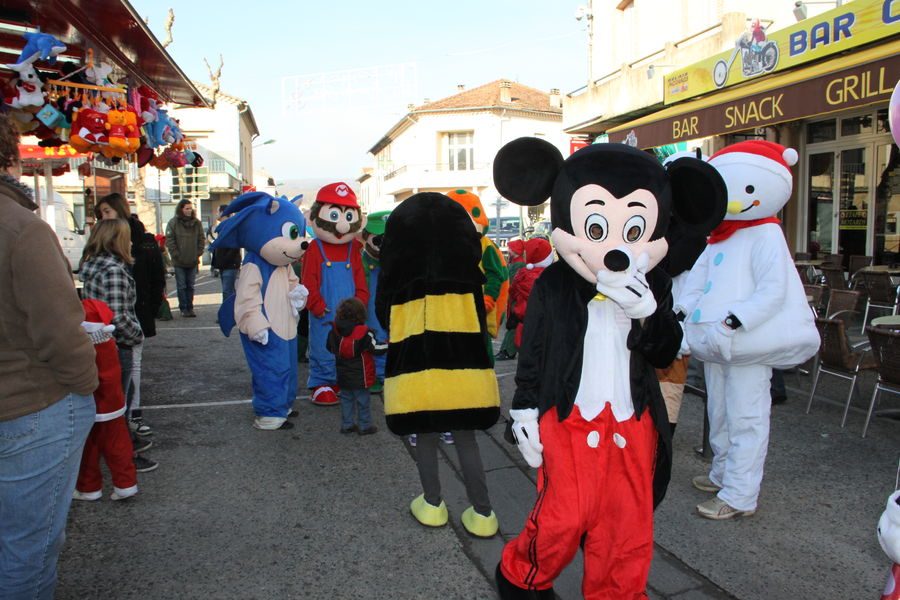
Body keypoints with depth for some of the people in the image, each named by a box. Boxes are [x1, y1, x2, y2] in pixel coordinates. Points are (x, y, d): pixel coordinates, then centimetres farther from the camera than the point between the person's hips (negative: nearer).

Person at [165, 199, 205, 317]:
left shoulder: (197, 222, 4)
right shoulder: (173, 223, -4)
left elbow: (202, 239, 7)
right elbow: (169, 241, -6)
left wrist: (198, 254, -2)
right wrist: (176, 255, -10)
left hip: (193, 262, 3)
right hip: (179, 262, -3)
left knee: (190, 286, 10)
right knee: (181, 286, 3)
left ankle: (190, 308, 17)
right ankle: (183, 309, 10)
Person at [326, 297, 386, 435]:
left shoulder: (335, 331, -4)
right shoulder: (364, 333, -20)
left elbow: (331, 348, 8)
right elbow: (376, 349, -17)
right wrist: (388, 344, -1)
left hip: (343, 376, 5)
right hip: (360, 377, -5)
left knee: (346, 399, 16)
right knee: (362, 401, 7)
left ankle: (347, 424, 21)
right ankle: (364, 426, 14)